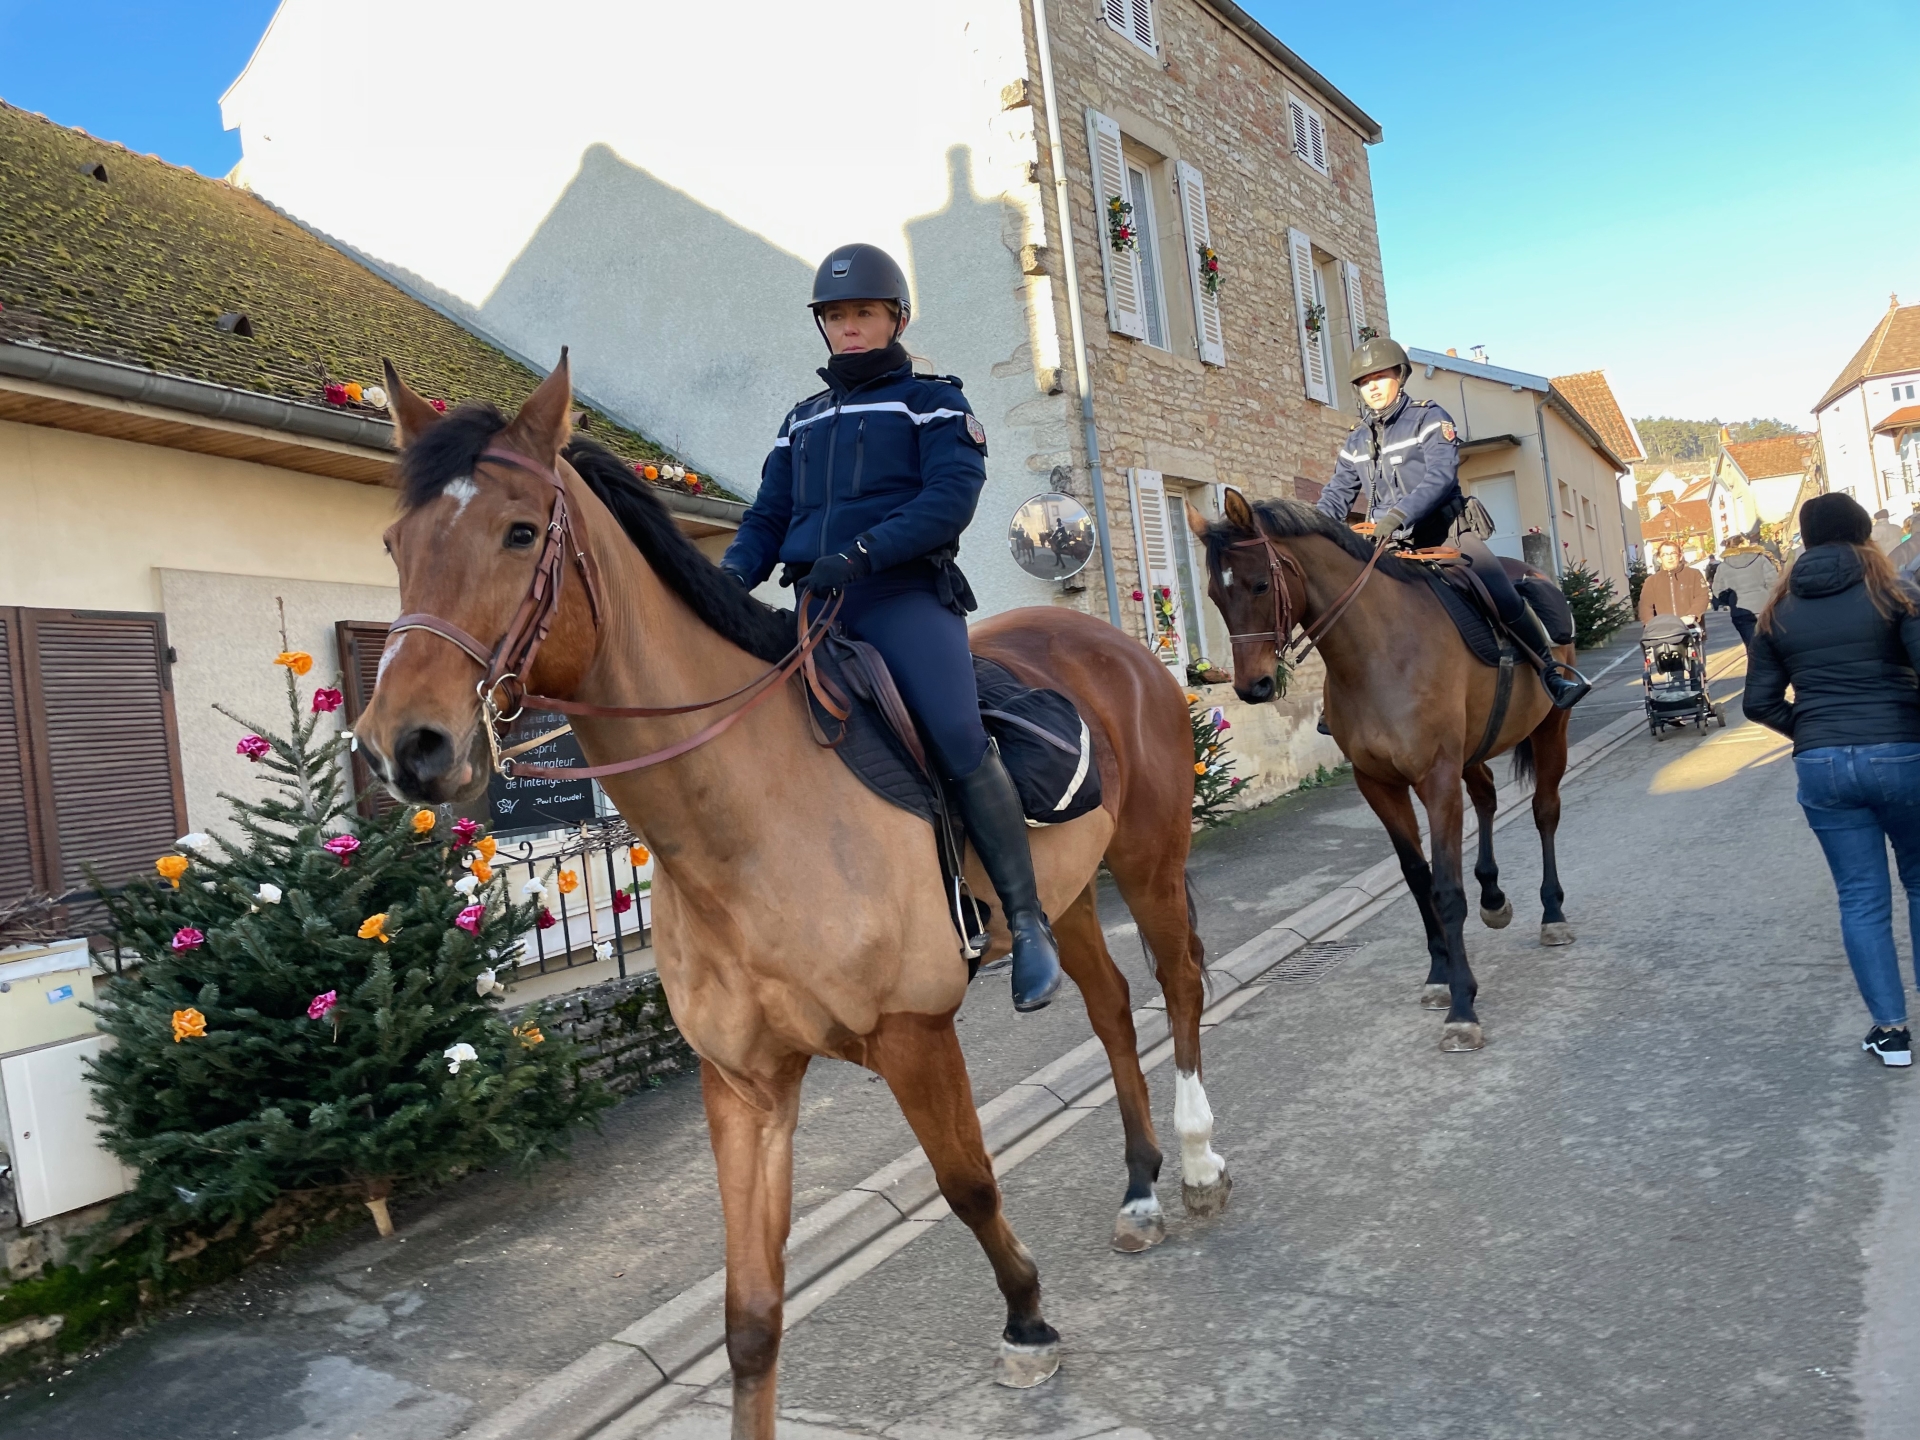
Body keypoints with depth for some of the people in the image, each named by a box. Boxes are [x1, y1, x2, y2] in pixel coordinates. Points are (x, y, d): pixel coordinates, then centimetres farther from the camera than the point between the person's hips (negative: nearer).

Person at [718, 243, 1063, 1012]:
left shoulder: (934, 403, 9)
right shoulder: (803, 421, 25)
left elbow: (950, 499, -8)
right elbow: (767, 518, 20)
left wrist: (861, 552, -22)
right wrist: (728, 577, -2)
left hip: (905, 595, -6)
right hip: (818, 607, 6)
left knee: (960, 742, -24)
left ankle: (1028, 923, -13)